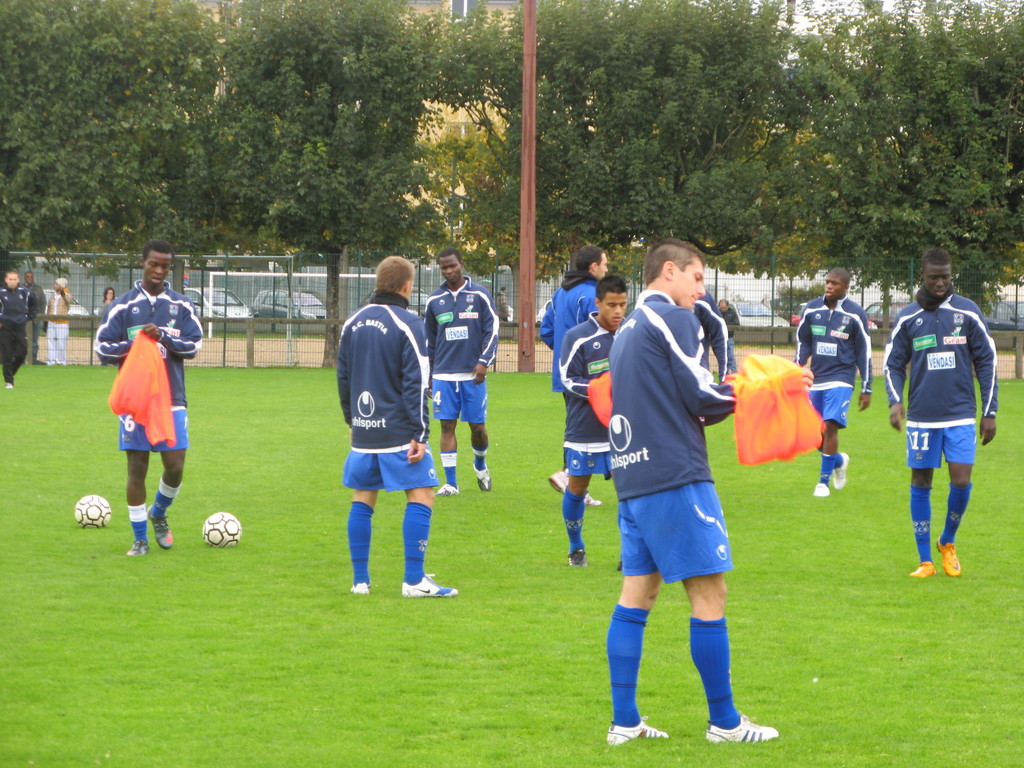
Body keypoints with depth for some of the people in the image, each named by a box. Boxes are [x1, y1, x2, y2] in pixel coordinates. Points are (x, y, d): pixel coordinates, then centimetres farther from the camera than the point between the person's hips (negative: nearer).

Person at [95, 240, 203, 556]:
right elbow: (103, 346, 1)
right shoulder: (122, 305, 3)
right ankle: (140, 538, 9)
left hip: (172, 398, 1)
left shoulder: (181, 306, 7)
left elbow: (194, 345, 1)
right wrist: (134, 344, -15)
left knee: (175, 465, -4)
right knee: (136, 466, -1)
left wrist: (164, 337, -15)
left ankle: (159, 514, 26)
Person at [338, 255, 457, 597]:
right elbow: (416, 383, -14)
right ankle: (414, 581, -7)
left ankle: (360, 580, 12)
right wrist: (420, 434, -13)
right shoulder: (408, 324, -10)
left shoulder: (353, 322, 9)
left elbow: (343, 376, 16)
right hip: (398, 431, -6)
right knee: (421, 496, -2)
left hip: (362, 431, 6)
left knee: (362, 500, 12)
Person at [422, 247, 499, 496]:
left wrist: (484, 362, -12)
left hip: (473, 374, -1)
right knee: (447, 426, -2)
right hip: (444, 375, 1)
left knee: (478, 426, 2)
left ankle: (480, 464, 32)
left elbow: (492, 330, 0)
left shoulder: (480, 295, 1)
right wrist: (427, 374, 16)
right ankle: (450, 483, 1)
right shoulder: (434, 301, 8)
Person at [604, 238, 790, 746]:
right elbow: (701, 396, -11)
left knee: (637, 592, 8)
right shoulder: (673, 318, -7)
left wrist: (725, 396, 14)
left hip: (632, 477, 9)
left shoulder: (628, 329, 20)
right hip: (676, 478, -9)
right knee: (709, 593, -2)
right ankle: (724, 722, 2)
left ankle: (624, 722, 6)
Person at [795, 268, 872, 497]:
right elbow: (803, 342, 15)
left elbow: (864, 352, 1)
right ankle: (839, 461, 34)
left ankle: (824, 480, -8)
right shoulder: (812, 309, 5)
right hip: (816, 379, 4)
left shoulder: (854, 314, -3)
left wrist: (866, 389, 1)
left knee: (831, 426, -16)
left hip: (841, 378, -4)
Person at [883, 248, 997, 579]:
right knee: (920, 484, 3)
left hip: (960, 415, -1)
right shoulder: (907, 318, 4)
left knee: (961, 482, -9)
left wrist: (989, 412, 3)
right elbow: (893, 363, 9)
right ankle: (925, 561, 12)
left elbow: (986, 361, 6)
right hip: (921, 415, 1)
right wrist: (895, 401, -9)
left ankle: (948, 542, 17)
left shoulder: (967, 312, 2)